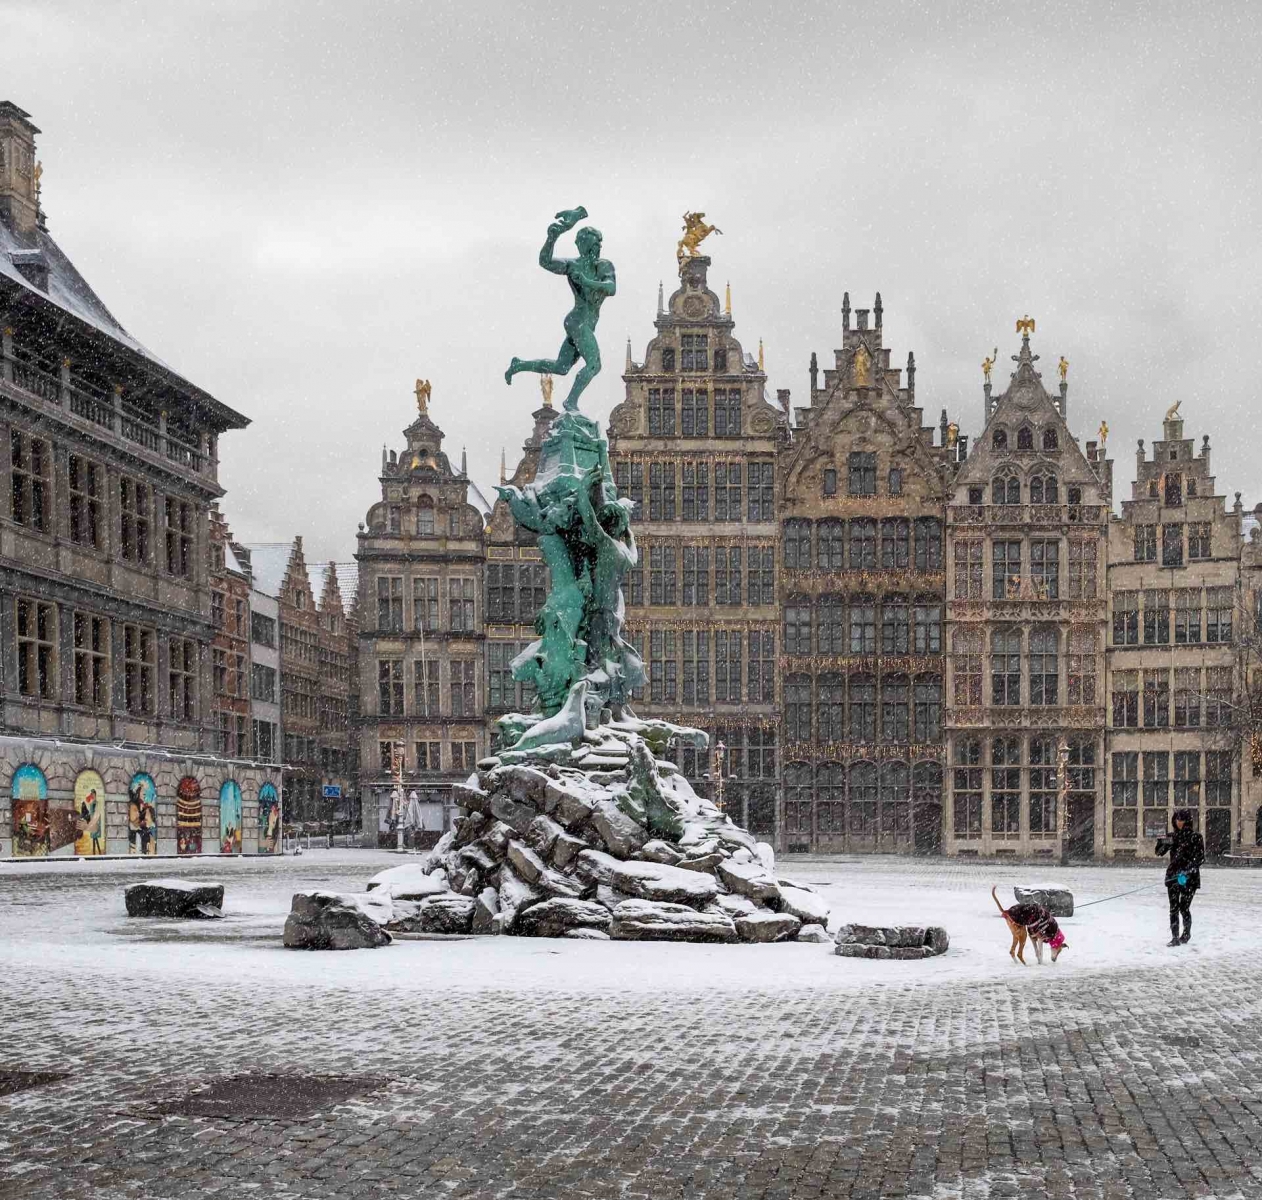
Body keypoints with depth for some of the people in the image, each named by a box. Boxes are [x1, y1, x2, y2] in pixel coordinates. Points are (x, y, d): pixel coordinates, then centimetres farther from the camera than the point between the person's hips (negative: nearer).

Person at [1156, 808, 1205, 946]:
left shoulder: (1195, 837, -5)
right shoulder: (1173, 836, 8)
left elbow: (1200, 858, -8)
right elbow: (1159, 852, 6)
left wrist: (1188, 870, -21)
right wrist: (1163, 843, -14)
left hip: (1189, 878, -4)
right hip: (1173, 876, 4)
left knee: (1184, 908, -1)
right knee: (1174, 908, 0)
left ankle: (1186, 933, 23)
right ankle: (1175, 937, 2)